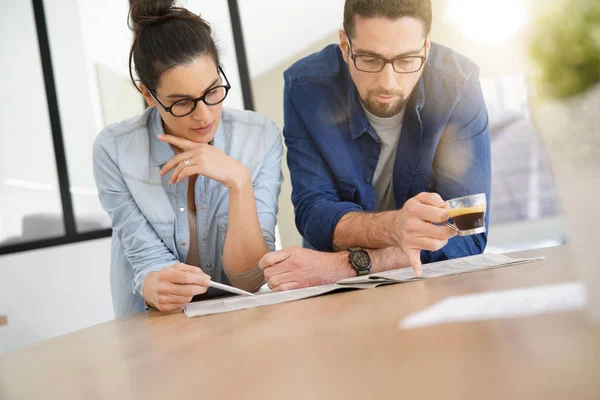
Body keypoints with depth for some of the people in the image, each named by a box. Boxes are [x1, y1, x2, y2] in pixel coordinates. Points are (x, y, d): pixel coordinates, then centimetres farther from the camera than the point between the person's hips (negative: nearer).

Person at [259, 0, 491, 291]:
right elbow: (313, 212, -16)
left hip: (436, 283, 0)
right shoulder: (306, 86, -14)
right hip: (338, 291, 0)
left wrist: (348, 264, -29)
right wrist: (393, 226, -36)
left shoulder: (459, 85, -17)